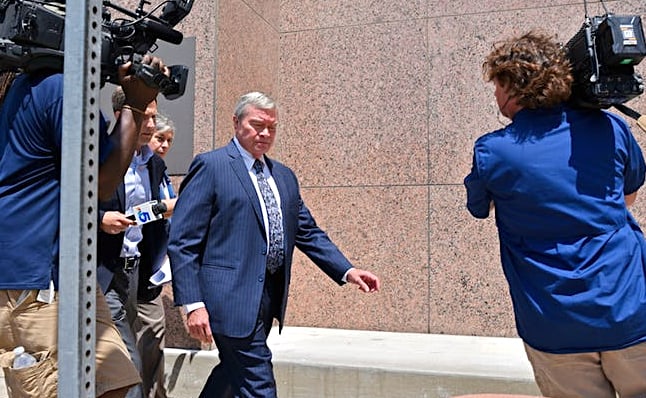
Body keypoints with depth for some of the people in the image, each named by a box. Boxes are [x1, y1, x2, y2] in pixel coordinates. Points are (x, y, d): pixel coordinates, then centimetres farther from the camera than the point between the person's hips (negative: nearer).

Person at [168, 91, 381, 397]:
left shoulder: (284, 176, 17)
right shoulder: (210, 166, -5)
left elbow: (308, 232, 17)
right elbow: (183, 241, -9)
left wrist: (347, 271, 5)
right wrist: (193, 304, -16)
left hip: (269, 299, 7)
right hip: (232, 298, -7)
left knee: (236, 371, 19)